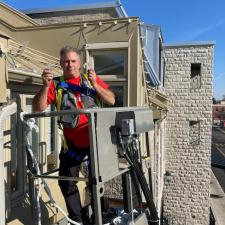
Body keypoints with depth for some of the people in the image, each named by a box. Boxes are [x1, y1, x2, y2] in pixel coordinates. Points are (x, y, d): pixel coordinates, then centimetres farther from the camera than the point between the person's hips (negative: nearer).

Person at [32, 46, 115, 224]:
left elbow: (111, 101, -5)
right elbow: (38, 108, -9)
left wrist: (94, 84, -17)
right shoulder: (56, 85, 0)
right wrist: (46, 86, -21)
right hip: (72, 142, 1)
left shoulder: (92, 79, 2)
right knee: (66, 181, 6)